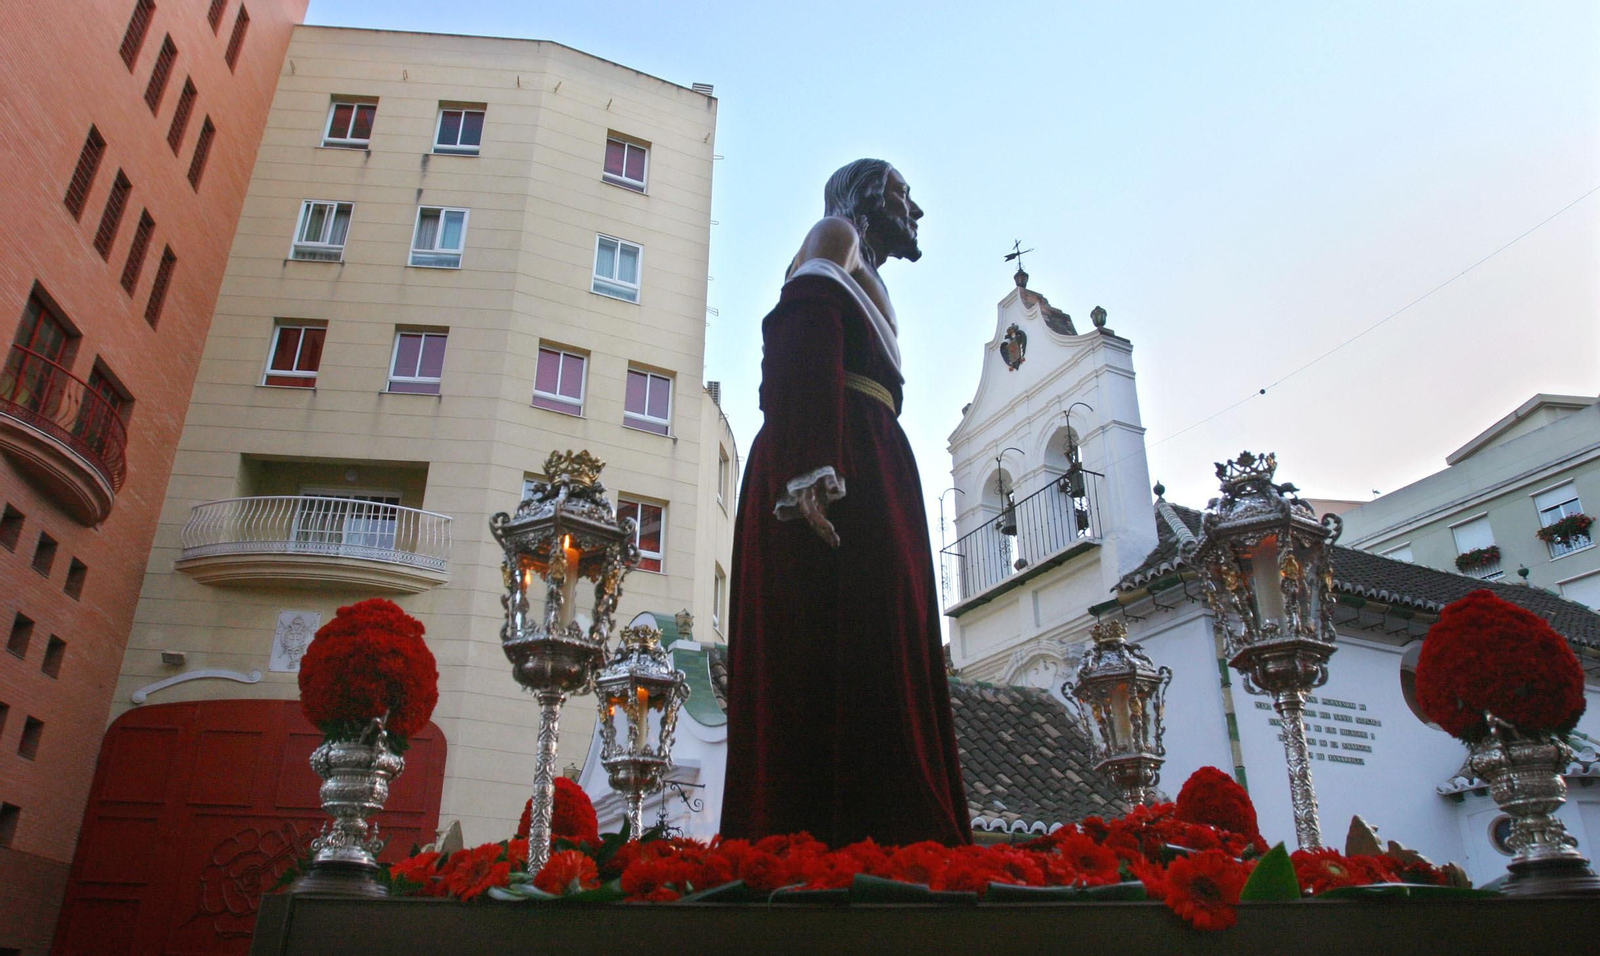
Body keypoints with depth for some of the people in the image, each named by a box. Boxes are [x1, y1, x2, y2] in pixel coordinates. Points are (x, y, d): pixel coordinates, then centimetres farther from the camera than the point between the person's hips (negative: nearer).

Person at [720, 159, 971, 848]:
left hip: (875, 474, 9)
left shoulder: (867, 282, 35)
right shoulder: (835, 237, 9)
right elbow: (804, 356, -10)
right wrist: (810, 473, -25)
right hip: (833, 472, -9)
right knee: (836, 668, -19)